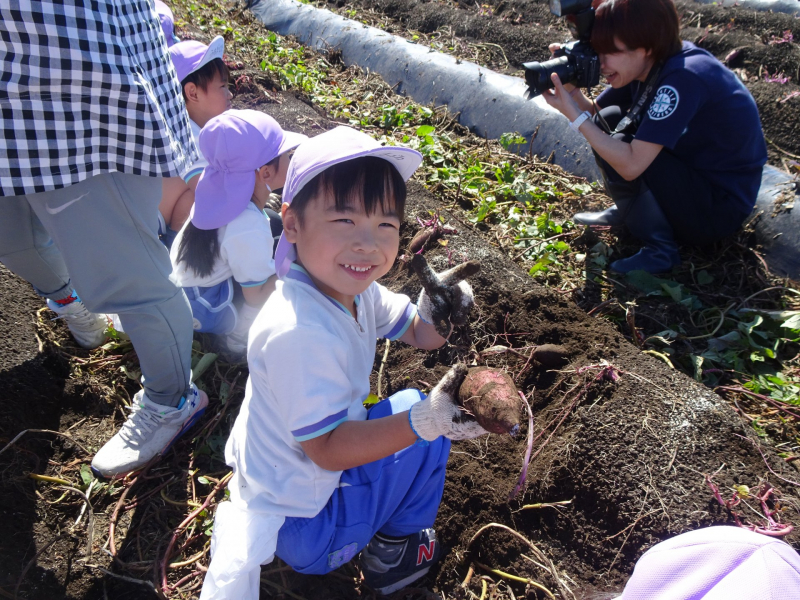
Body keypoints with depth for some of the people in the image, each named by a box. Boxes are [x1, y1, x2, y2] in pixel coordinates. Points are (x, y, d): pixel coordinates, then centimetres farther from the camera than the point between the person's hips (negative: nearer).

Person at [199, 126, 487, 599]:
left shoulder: (348, 285, -8)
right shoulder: (299, 333, -35)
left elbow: (420, 335, 1)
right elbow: (327, 449, -28)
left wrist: (434, 312, -22)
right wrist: (425, 421, -39)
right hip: (302, 521, -8)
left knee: (427, 410, 18)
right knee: (418, 409, -3)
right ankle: (393, 552, 16)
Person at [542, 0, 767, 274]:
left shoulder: (683, 77, -30)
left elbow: (631, 165, -34)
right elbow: (593, 112, 3)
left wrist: (574, 115, -30)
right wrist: (570, 86, -17)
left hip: (722, 208, -8)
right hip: (692, 172, 9)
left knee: (617, 149, -25)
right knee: (609, 119, 1)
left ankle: (660, 250, -10)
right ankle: (626, 210, 15)